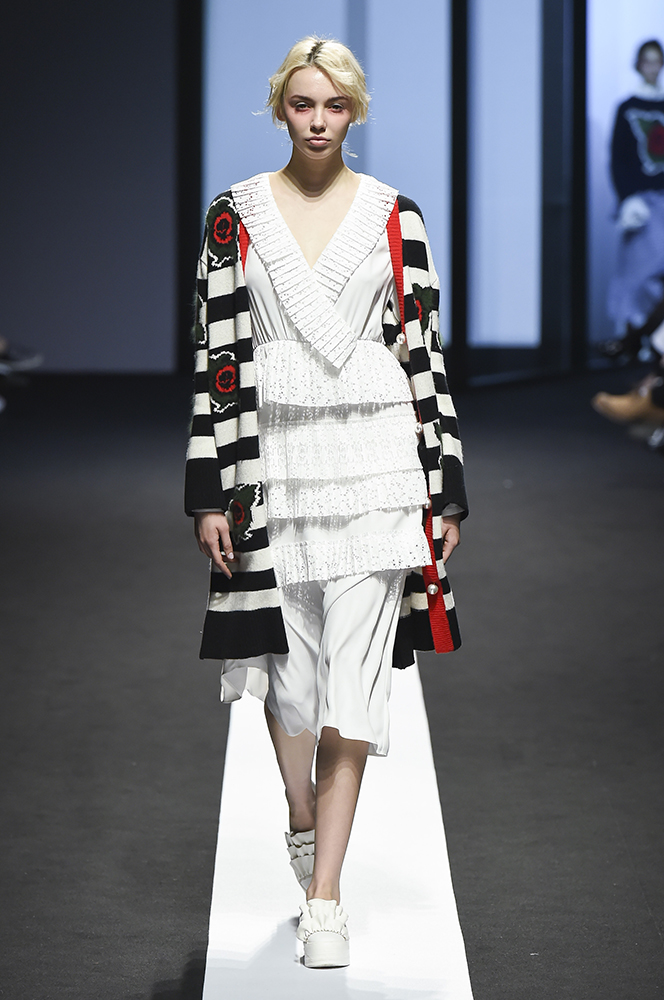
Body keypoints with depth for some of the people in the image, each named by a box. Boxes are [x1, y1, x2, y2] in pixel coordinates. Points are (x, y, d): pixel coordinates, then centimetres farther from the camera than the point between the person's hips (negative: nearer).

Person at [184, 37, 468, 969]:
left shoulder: (395, 216, 4)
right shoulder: (236, 216, 5)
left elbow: (425, 354, 5)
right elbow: (218, 354, 4)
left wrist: (444, 490, 2)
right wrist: (210, 492, 0)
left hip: (375, 457, -1)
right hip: (275, 458, 1)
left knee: (356, 670, -7)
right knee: (289, 659, 10)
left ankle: (324, 895, -4)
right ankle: (303, 826, 37)